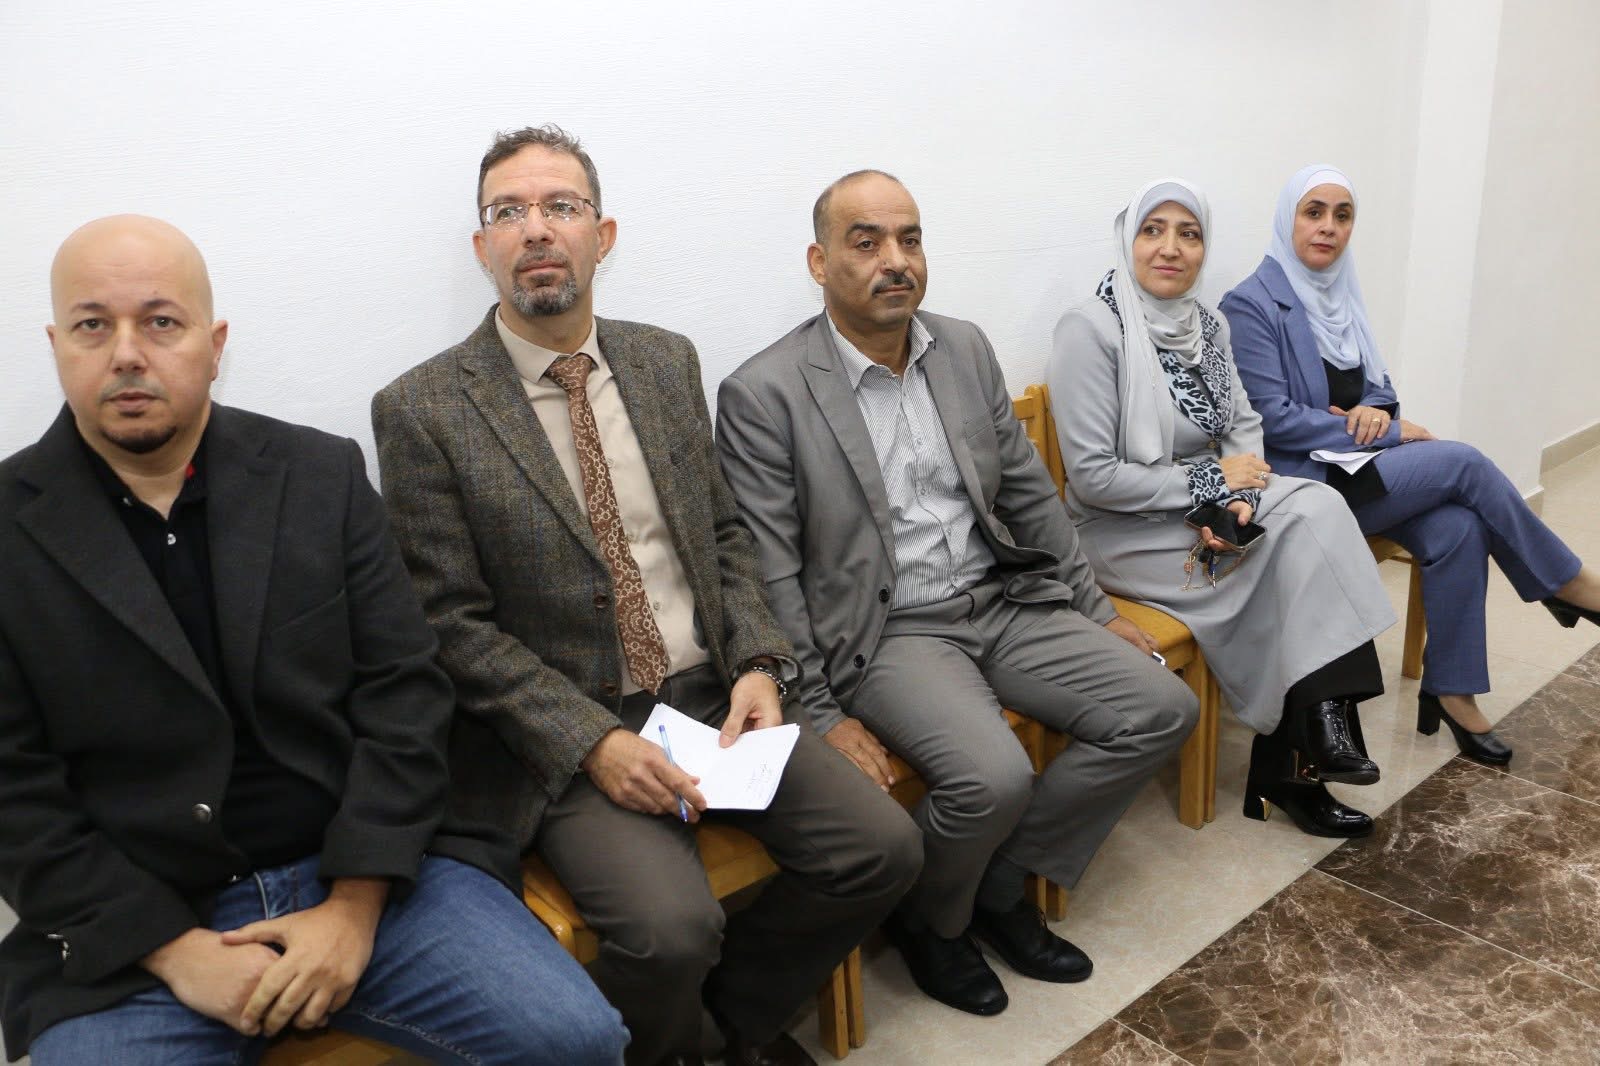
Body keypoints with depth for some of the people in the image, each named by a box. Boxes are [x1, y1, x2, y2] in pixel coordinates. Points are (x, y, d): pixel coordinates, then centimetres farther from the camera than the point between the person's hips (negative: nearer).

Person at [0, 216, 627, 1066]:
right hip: (133, 930, 0)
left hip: (363, 876, 1)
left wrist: (355, 906, -9)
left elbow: (403, 689, -1)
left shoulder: (322, 475, 2)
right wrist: (176, 951, -11)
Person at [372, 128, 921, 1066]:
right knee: (670, 925, -26)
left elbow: (725, 534, 12)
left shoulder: (668, 361, 8)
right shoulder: (423, 410, -7)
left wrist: (758, 664, -5)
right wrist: (591, 741, -18)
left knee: (884, 848, -8)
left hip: (711, 694, 5)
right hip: (561, 730, -4)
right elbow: (453, 623, -9)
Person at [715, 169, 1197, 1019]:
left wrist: (1096, 612, 13)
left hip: (1005, 603, 7)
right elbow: (770, 577, -12)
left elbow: (1030, 493, 14)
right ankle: (928, 919, 7)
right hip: (886, 632, -6)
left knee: (1162, 708, -5)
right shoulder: (764, 394, -11)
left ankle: (1000, 886, 10)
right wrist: (822, 718, -14)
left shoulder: (966, 349, 7)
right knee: (991, 778, -28)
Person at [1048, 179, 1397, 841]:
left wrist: (1242, 495, -13)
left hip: (1210, 506, 7)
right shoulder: (1091, 328, -14)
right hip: (1125, 531, -7)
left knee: (1316, 510, -19)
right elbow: (1091, 477, -19)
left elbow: (1244, 425, 9)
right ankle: (1293, 761, -4)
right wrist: (1208, 482, -15)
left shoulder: (1208, 324, 10)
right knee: (1304, 548, -19)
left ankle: (1290, 763, -11)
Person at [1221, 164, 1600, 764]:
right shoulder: (1251, 306, -10)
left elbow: (1378, 387, 19)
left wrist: (1376, 410, -7)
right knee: (1462, 462, -18)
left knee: (1458, 529, -19)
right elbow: (1274, 419, -17)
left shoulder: (1340, 296, 13)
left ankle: (1451, 691, -8)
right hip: (1303, 483, -7)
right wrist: (1391, 434, -13)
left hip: (1356, 467, 7)